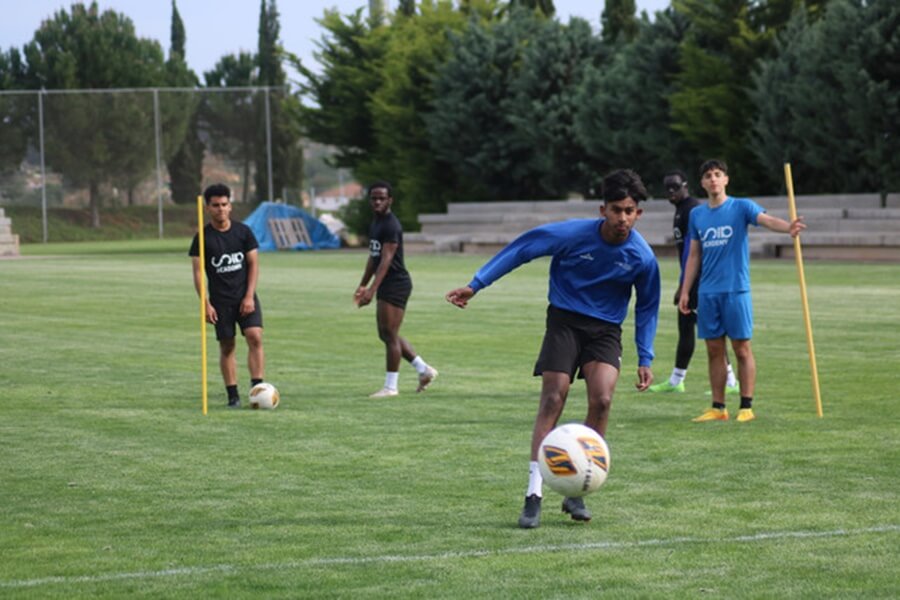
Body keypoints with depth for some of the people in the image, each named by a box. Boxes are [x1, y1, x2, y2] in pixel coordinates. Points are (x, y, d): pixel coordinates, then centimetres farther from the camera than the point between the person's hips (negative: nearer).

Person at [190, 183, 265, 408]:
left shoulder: (243, 231, 2)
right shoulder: (203, 237, -2)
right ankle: (233, 395, 7)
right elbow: (198, 272, -1)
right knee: (226, 347, 2)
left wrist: (249, 296, -6)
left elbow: (253, 264, 3)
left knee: (255, 337, -16)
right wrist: (206, 304, -9)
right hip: (220, 300, -1)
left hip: (245, 297, 1)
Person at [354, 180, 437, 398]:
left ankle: (390, 386, -1)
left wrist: (372, 289, -31)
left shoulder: (391, 225, -15)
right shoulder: (376, 223, 15)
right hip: (386, 286, 10)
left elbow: (386, 259, -24)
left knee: (390, 334, -7)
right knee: (386, 335, 13)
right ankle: (424, 369, 21)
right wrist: (363, 285, 23)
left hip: (396, 283, -10)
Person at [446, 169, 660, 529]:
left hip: (606, 329, 1)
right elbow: (521, 249, -9)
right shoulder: (574, 234, -18)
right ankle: (534, 495, -8)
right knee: (552, 401, -12)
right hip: (565, 320, -1)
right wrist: (477, 284, -13)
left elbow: (647, 308, 6)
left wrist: (645, 359, 3)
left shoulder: (643, 258, -11)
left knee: (601, 399, -20)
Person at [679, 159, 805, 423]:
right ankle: (718, 408, 12)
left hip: (736, 290, -4)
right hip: (707, 292, 4)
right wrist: (685, 291, 13)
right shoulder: (697, 215, 12)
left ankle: (746, 407, 1)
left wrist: (788, 227, -41)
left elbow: (766, 219, -20)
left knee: (742, 348, -2)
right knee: (714, 350, 6)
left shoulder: (741, 207, -1)